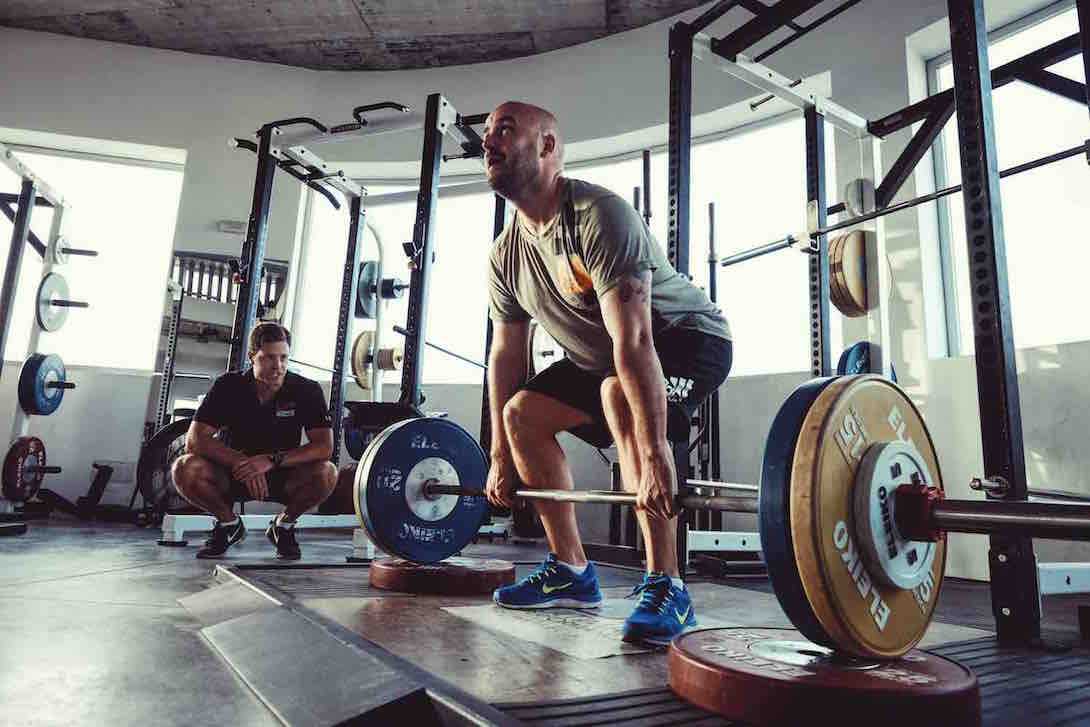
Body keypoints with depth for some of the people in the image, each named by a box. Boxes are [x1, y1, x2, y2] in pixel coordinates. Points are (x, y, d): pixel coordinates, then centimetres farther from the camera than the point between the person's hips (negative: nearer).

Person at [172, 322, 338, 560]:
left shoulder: (306, 390, -15)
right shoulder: (229, 386, -12)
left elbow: (325, 446, -22)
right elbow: (194, 439, -18)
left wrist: (273, 460, -34)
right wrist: (242, 462, -32)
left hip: (284, 477, -1)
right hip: (234, 476, 1)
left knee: (326, 473, -31)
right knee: (185, 468, -25)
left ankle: (283, 524, -1)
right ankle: (229, 523, 2)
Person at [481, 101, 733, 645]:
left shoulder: (598, 215, -29)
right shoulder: (506, 254, -4)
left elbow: (634, 342, -38)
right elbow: (505, 355, 1)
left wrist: (654, 458, -43)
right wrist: (500, 457, 2)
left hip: (688, 336, -8)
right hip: (598, 355, 8)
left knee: (621, 395, -37)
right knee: (522, 412, 1)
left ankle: (665, 587, -27)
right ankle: (570, 571, 9)